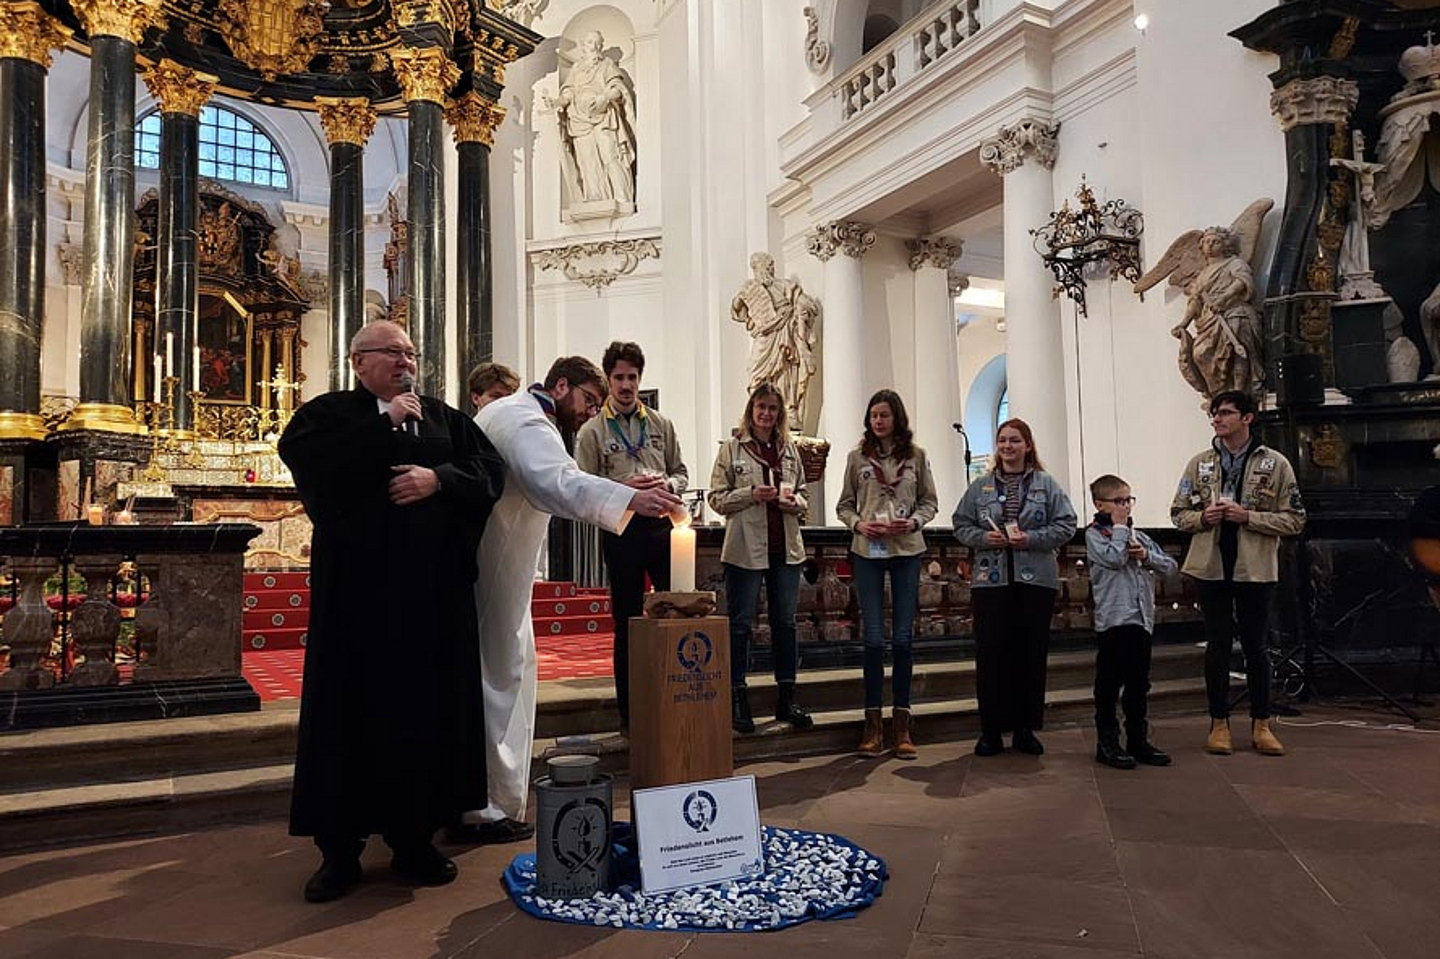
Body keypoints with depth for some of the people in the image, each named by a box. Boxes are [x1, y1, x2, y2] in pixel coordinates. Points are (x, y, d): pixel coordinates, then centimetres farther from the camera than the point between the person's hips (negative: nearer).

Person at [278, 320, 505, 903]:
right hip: (357, 589, -3)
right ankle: (340, 848, 13)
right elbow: (304, 457, -14)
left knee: (426, 710, 6)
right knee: (352, 712, 1)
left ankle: (414, 839, 19)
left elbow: (490, 470, 5)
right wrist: (385, 423, -10)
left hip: (432, 592, 3)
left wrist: (439, 479, -13)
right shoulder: (327, 413, 7)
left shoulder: (445, 417, 15)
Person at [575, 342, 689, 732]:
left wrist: (667, 484, -6)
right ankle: (629, 712, 15)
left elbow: (681, 473, 16)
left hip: (662, 527, 3)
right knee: (627, 623, 5)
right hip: (622, 531, -3)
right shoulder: (592, 431, 2)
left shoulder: (660, 424, 12)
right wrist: (623, 489, -18)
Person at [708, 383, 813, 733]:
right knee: (740, 624, 2)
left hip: (786, 547, 4)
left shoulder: (790, 449, 13)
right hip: (746, 548, -4)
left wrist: (793, 501, -4)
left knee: (785, 622, 9)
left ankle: (787, 698, 20)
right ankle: (737, 699, 11)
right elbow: (717, 498, -2)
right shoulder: (732, 448, 1)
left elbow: (802, 494, 18)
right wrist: (751, 495, -16)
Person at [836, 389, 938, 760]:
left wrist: (913, 522, -10)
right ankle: (873, 722, 9)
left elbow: (930, 502, 9)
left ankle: (902, 722, 13)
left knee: (903, 637, 3)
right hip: (868, 552, 0)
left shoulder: (916, 456, 5)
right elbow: (844, 505, 8)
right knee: (874, 638, -1)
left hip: (907, 551, 0)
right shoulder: (857, 457, 5)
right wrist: (858, 524, -12)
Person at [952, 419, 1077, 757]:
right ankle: (990, 729, 10)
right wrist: (984, 538, -9)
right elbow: (961, 525, 10)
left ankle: (1025, 728, 16)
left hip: (1036, 580, 0)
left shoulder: (1047, 484, 6)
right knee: (991, 654, 0)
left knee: (1031, 653, 4)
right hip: (990, 580, 1)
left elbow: (1066, 525, 2)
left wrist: (1032, 539, -12)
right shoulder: (980, 486, 9)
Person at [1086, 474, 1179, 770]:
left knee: (1138, 684, 12)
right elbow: (1114, 559, -19)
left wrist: (1147, 555, -5)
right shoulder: (1094, 534, -2)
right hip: (1112, 619, -6)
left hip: (1142, 618, 6)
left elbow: (1170, 565, 14)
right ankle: (1107, 742, 8)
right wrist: (1119, 527, -8)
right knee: (1109, 684, 0)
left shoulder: (1137, 535, 17)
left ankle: (1138, 741, 21)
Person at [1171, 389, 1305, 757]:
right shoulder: (1199, 463, 6)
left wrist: (1249, 517, -15)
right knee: (1217, 645, 7)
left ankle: (1261, 724, 19)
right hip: (1211, 567, 2)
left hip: (1256, 569, -2)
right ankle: (1219, 723, 17)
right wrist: (1202, 518, -9)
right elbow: (1178, 512, 12)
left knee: (1255, 646, 6)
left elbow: (1295, 519, -2)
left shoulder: (1275, 464, -1)